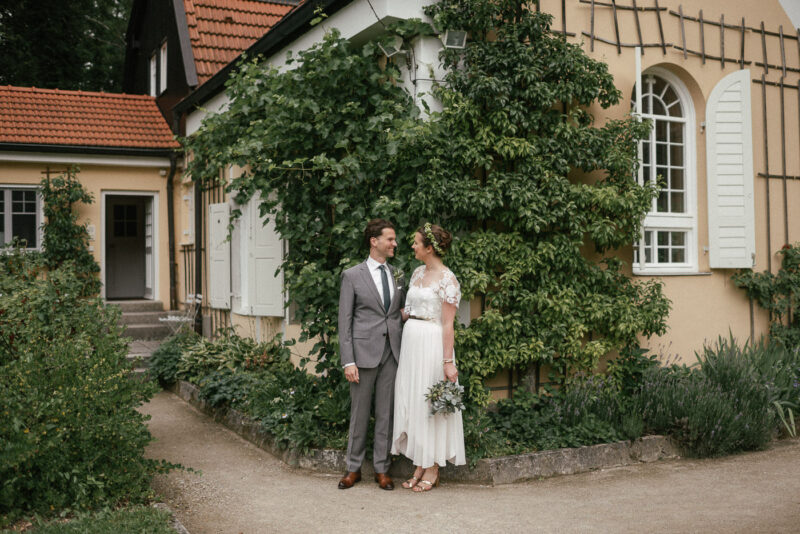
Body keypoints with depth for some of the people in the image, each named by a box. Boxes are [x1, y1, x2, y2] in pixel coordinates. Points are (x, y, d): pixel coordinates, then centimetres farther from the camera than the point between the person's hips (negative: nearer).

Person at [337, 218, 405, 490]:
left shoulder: (397, 275, 12)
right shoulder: (352, 276, -2)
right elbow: (345, 322, -4)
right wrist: (348, 361, -11)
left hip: (391, 353, 4)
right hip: (364, 353, -4)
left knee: (386, 413, 8)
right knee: (359, 412, 5)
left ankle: (382, 468, 18)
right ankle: (354, 468, 19)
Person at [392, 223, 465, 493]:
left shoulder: (447, 279, -11)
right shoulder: (417, 272, 12)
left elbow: (447, 324, -14)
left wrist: (448, 361, -16)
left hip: (431, 345, -8)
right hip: (410, 342, 8)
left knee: (430, 404, 0)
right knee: (411, 402, 10)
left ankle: (432, 469, 14)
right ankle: (419, 466, 21)